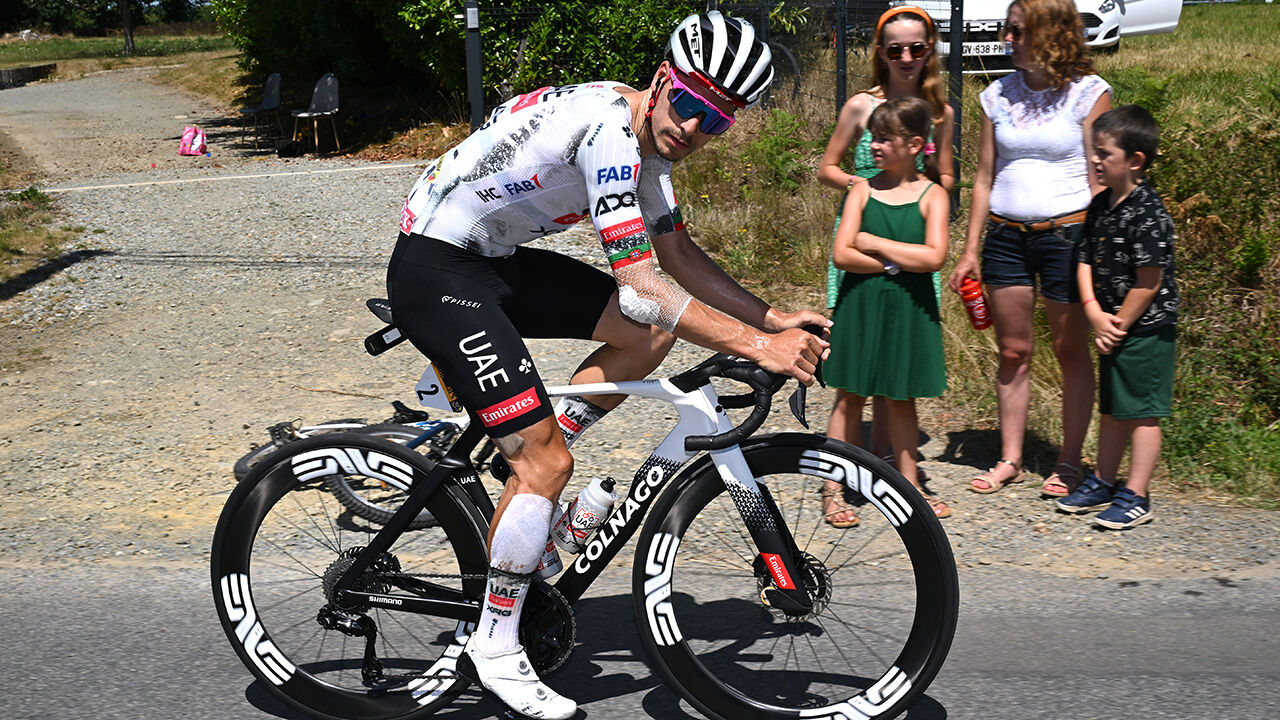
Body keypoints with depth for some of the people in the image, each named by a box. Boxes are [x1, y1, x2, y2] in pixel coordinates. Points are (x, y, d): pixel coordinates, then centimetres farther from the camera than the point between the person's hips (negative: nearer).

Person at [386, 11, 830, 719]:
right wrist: (757, 346, -28)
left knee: (650, 336, 1)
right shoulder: (608, 128, -25)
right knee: (547, 463, -12)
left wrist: (773, 318, 4)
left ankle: (526, 456, 11)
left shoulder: (647, 139, 5)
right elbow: (639, 285, -30)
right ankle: (494, 649, 4)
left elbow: (679, 252, 13)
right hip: (436, 268, -9)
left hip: (496, 260, 9)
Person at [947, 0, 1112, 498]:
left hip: (1065, 233, -3)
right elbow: (985, 178, 11)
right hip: (1005, 234, 4)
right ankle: (1009, 460, 20)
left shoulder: (1088, 92, -3)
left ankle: (1069, 462, 19)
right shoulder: (998, 96, 8)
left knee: (1071, 352, 6)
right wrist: (970, 250, 8)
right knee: (1012, 351, 9)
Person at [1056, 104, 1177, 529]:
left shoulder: (1148, 213, -19)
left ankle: (1136, 498, 8)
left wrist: (1119, 324, -13)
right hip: (1112, 329, 8)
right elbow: (1085, 261, 7)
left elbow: (1149, 282, -20)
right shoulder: (1100, 206, 6)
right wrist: (1095, 314, -6)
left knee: (1142, 413, 0)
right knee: (1111, 409, 18)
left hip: (1145, 330, -8)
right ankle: (1103, 483, 31)